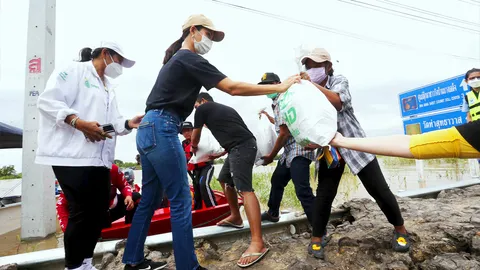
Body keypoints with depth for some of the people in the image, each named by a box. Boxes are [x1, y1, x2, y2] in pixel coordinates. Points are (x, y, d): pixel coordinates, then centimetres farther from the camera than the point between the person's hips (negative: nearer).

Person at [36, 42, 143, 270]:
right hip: (72, 156, -8)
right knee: (82, 211, -5)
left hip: (99, 158, 9)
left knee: (99, 212, 9)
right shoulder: (75, 71, -1)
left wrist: (129, 124, -2)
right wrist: (80, 123, -22)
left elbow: (112, 122, 17)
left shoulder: (108, 88, 25)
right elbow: (47, 101, -12)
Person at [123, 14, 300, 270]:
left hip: (148, 129, 10)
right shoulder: (190, 59, -7)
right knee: (181, 201, -5)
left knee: (149, 199, 14)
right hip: (161, 129, -10)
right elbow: (233, 88, -14)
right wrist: (278, 87, -10)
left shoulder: (175, 59, 24)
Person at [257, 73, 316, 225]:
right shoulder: (277, 103, 18)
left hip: (298, 151, -11)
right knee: (277, 180, 22)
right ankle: (272, 213, 41)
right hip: (290, 151, 11)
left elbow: (285, 133, -16)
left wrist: (271, 156, -7)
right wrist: (269, 117, 31)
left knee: (303, 191, -18)